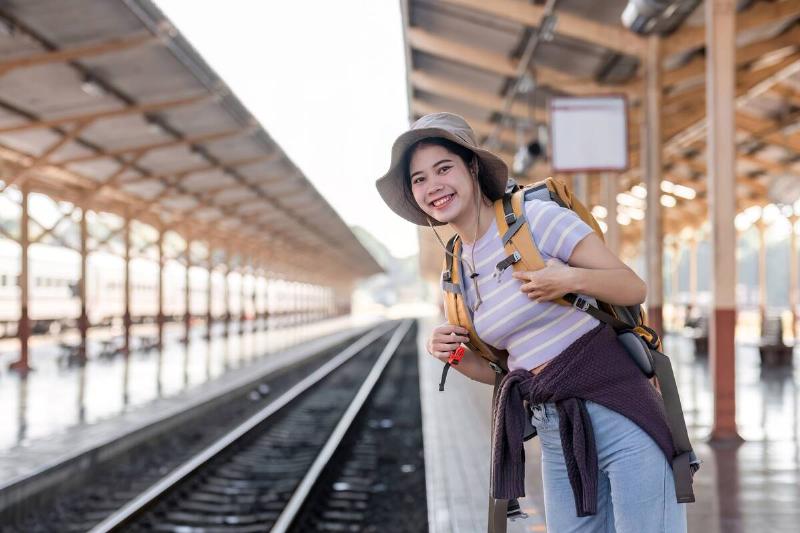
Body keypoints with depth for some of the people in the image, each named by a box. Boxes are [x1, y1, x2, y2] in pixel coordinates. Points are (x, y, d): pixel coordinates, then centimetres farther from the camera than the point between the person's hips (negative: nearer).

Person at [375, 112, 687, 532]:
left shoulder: (536, 216, -9)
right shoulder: (458, 271, 10)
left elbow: (635, 288, -8)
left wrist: (574, 279, -27)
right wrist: (454, 356, -2)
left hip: (620, 416, -6)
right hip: (557, 435, 6)